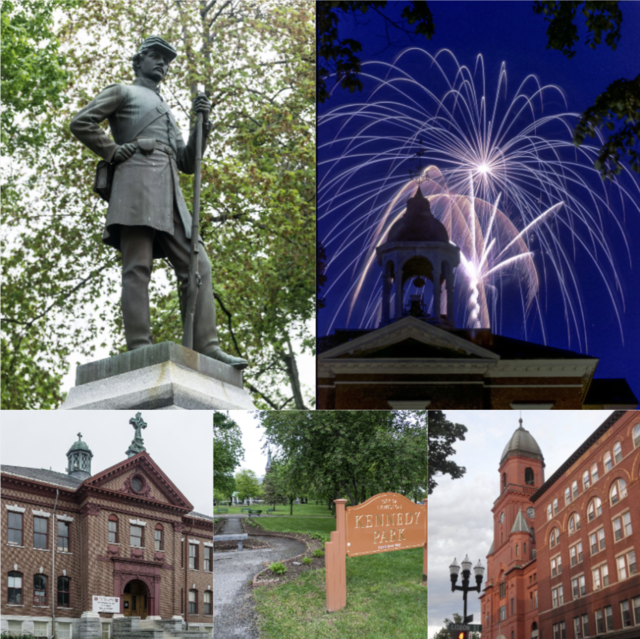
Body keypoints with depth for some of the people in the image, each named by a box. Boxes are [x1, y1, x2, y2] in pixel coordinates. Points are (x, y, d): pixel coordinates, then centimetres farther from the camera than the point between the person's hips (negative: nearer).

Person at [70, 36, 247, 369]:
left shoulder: (167, 113, 36)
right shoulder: (122, 92, 18)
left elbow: (188, 164, 26)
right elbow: (80, 123, 4)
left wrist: (202, 123, 15)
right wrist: (114, 151, -2)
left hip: (170, 193, 7)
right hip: (138, 179, -7)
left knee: (196, 266, -5)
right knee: (138, 267, -15)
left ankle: (206, 346, -11)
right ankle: (139, 348, -22)